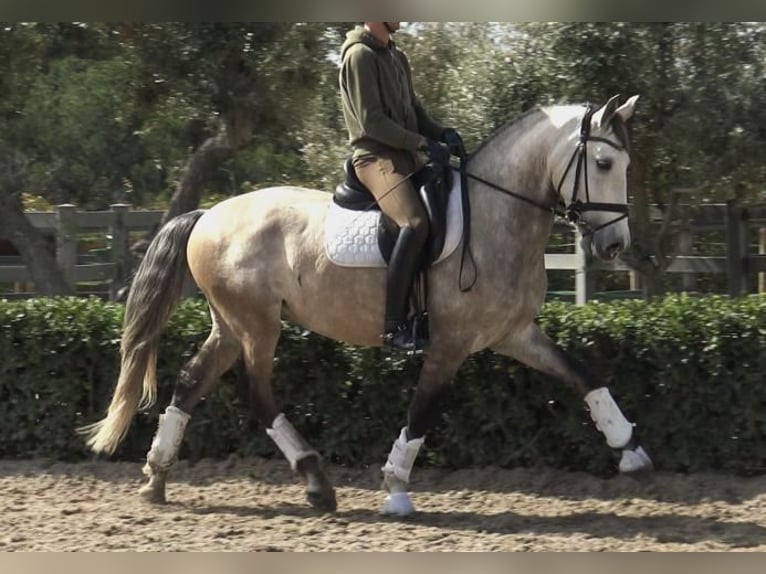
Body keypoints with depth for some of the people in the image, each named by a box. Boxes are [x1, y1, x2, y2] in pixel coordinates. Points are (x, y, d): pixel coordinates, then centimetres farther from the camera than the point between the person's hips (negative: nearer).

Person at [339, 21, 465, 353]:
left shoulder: (396, 58, 20)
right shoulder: (360, 55, -8)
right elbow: (371, 121, -14)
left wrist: (442, 133, 2)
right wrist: (423, 143, -18)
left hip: (407, 157, 10)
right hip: (376, 156, -10)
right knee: (416, 222, -31)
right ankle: (394, 327, -34)